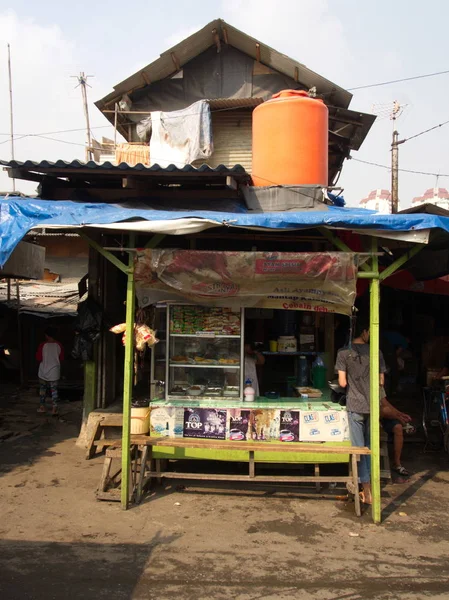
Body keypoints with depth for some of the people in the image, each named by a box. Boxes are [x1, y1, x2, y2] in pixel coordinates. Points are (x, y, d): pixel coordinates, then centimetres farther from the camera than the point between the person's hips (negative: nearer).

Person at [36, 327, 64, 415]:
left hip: (44, 371, -1)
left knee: (42, 389, 16)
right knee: (54, 390, 6)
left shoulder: (43, 345, -11)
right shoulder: (59, 345, -6)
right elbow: (61, 358, 2)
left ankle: (42, 407, 22)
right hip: (54, 372, 1)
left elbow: (38, 358, -7)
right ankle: (54, 408, -1)